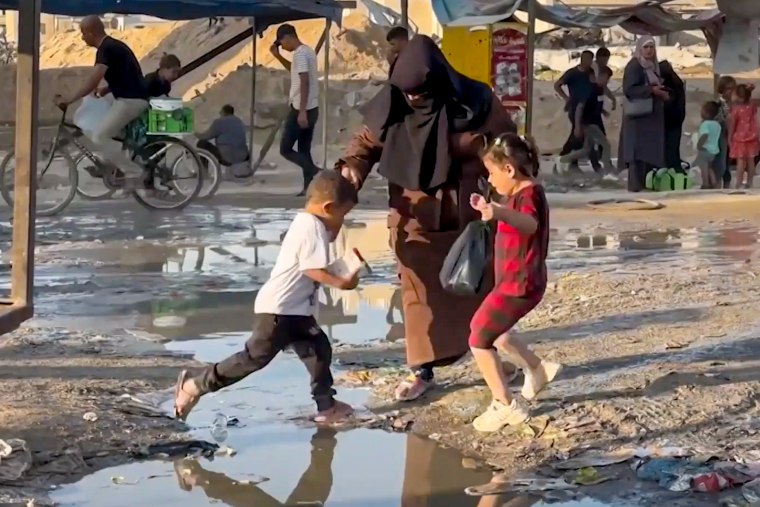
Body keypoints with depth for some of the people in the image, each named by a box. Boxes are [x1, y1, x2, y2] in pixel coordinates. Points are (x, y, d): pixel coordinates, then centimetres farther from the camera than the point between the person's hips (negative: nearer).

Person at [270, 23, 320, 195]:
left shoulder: (300, 53, -17)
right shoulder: (307, 51, 13)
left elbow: (304, 82, -24)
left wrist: (302, 112, -26)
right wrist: (278, 56, 24)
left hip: (300, 109, -9)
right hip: (311, 109, 9)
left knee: (285, 149, -3)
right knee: (304, 150, 12)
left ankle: (316, 173, -14)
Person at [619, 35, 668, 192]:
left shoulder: (652, 67, 17)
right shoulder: (633, 66, -9)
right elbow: (628, 89, -19)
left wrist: (662, 93, 6)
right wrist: (651, 90, -23)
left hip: (652, 115, 9)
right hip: (638, 115, -9)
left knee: (650, 149, 7)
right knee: (638, 149, -12)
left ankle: (647, 183, 11)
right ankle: (635, 184, -14)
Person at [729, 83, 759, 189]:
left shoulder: (736, 108, -19)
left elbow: (732, 125, -13)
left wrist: (729, 138, -4)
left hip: (739, 137, -4)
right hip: (752, 136, 4)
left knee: (740, 161, 0)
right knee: (750, 160, 12)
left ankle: (739, 184, 2)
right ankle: (749, 183, 20)